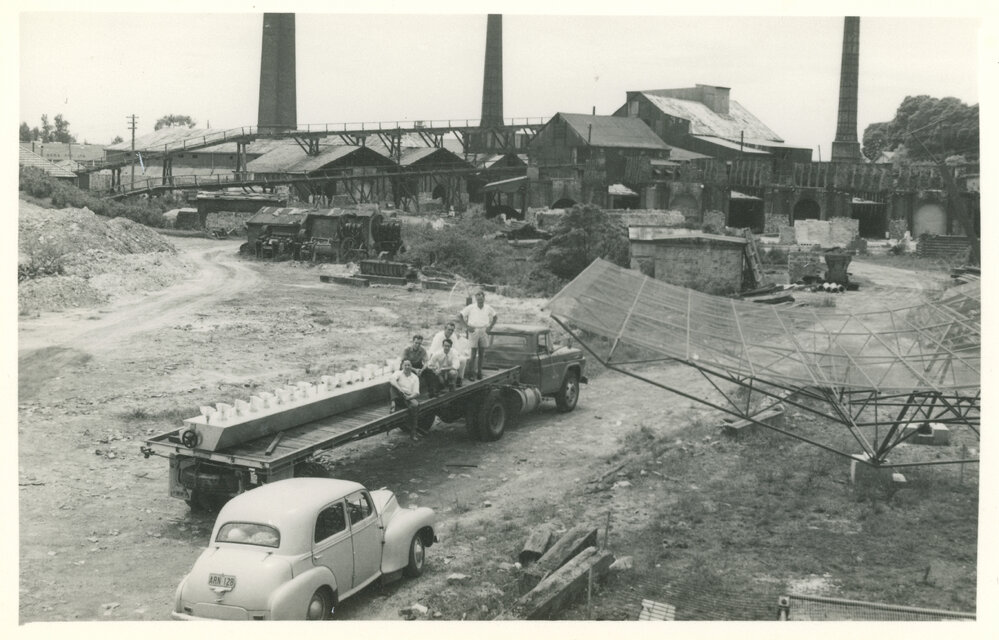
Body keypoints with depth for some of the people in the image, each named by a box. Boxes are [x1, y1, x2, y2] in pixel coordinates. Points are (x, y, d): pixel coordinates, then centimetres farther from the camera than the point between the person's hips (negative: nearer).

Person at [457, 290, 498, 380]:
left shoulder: (488, 308, 5)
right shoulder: (471, 308, -4)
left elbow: (495, 316, 21)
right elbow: (459, 315, -3)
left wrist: (490, 327, 9)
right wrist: (467, 326, -6)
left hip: (484, 331, 3)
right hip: (474, 331, -3)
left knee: (482, 353, 6)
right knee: (473, 352, -6)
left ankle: (479, 371, 16)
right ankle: (470, 372, -2)